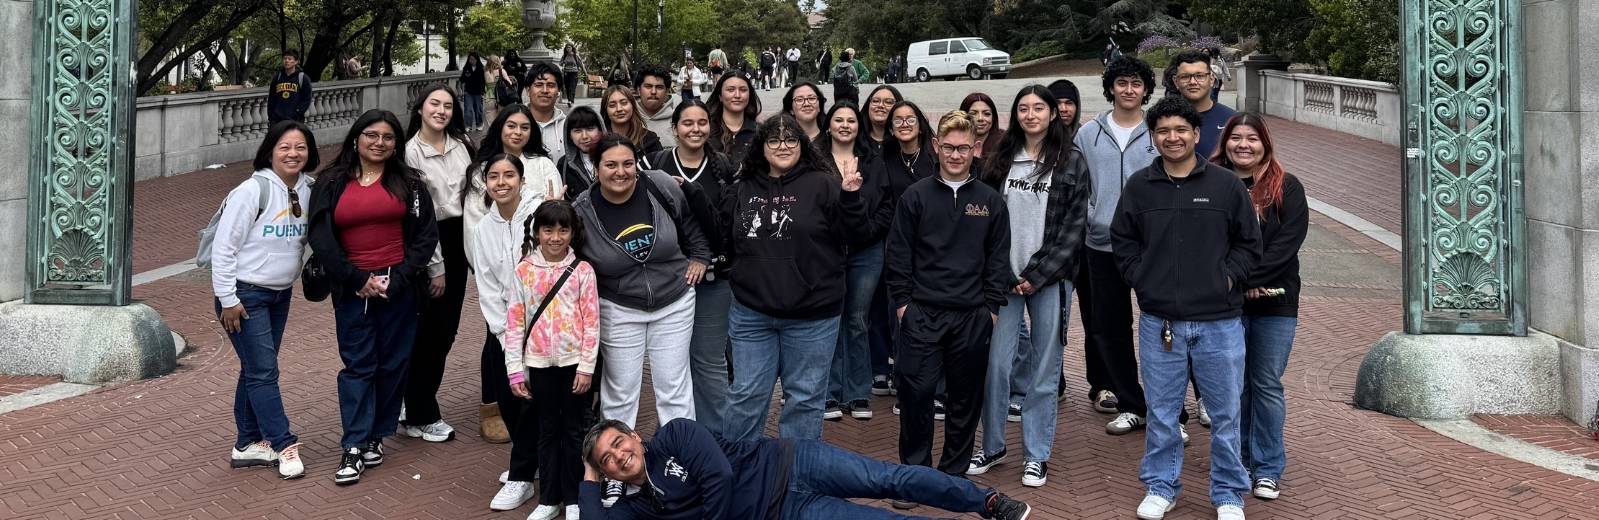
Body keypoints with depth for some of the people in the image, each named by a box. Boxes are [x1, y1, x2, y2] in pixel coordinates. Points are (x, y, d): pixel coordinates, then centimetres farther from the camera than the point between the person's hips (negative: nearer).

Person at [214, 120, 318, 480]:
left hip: (280, 294, 7)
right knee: (263, 371, -5)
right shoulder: (252, 191, -17)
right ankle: (284, 445, 1)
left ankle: (249, 444, 24)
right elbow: (224, 247, -16)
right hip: (245, 295, -7)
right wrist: (228, 300, -15)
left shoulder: (309, 191, 1)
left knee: (257, 370, 15)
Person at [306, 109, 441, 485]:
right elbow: (320, 237, -1)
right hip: (352, 289, 0)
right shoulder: (331, 183, 6)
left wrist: (398, 279, -10)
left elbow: (426, 234, 0)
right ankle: (354, 447, 1)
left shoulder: (409, 183, 5)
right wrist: (358, 279, -10)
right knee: (357, 365, -1)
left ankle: (375, 435, 18)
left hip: (399, 288, 0)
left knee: (393, 364, 5)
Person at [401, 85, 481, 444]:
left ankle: (418, 402, 27)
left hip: (458, 238, 6)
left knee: (447, 327, 11)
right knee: (429, 329, 0)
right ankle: (419, 417, 13)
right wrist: (435, 266, -11)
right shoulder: (411, 152, -11)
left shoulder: (461, 144, 5)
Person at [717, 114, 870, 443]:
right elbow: (721, 236, 21)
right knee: (746, 395, 10)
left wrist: (850, 197, -22)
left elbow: (851, 233, -8)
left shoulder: (823, 184, -4)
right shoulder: (743, 189, 9)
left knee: (804, 397, 10)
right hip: (752, 312, 3)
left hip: (811, 316, -3)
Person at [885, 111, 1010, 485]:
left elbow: (998, 258, 7)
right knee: (917, 391, -3)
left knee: (966, 396, 7)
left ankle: (954, 472, 21)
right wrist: (901, 301, -3)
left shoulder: (991, 201, 6)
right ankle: (914, 472, 10)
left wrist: (992, 307, 1)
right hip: (921, 313, -1)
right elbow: (898, 253, 3)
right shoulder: (915, 197, 2)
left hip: (973, 316, 2)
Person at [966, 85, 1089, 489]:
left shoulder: (1072, 162, 2)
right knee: (996, 362, 0)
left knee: (1044, 369, 4)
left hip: (1049, 278, -2)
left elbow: (1074, 225, -3)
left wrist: (1039, 275, -9)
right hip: (1004, 276, 2)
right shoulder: (1002, 159, 9)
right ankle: (992, 446, 16)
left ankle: (1037, 455, 14)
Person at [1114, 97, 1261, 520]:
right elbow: (1122, 240, 11)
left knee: (1225, 413, 7)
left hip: (1219, 321, -1)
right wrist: (1141, 279, 1)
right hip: (1159, 320, 1)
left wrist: (1228, 277, -3)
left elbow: (1249, 243, 7)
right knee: (1161, 412, 11)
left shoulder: (1226, 184, 0)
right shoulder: (1139, 186, 3)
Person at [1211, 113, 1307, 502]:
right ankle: (1238, 463, 20)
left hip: (1275, 303, 0)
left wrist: (1244, 277, -16)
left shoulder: (1287, 188, 2)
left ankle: (1268, 469, 16)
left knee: (1267, 385, 5)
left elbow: (1288, 241, -8)